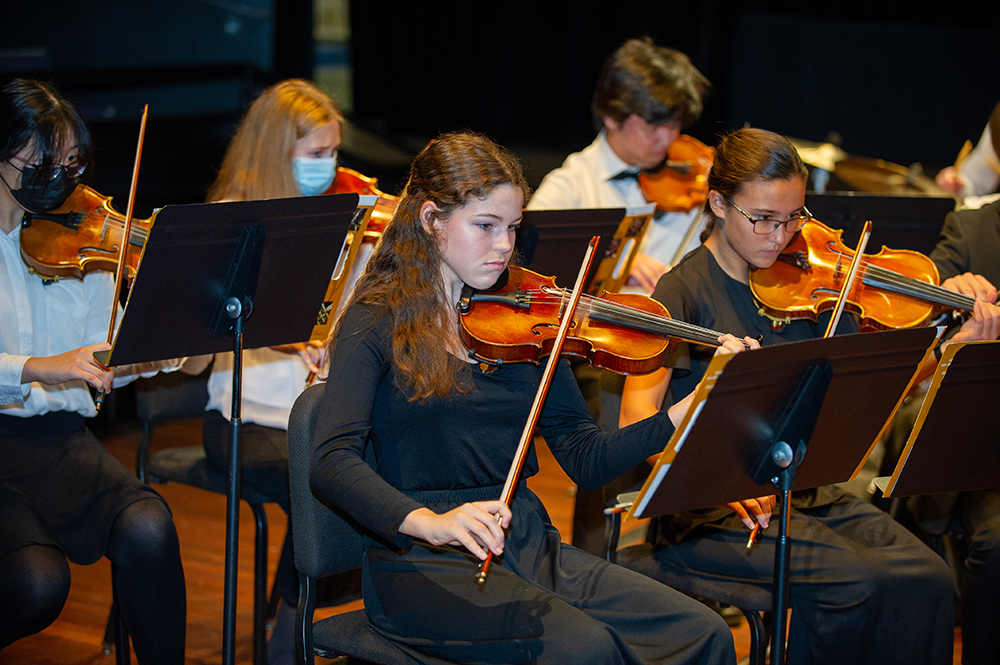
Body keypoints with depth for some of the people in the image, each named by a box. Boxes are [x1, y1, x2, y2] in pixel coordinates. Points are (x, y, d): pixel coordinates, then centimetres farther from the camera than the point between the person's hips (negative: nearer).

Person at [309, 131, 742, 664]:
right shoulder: (378, 325, -3)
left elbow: (586, 462, 7)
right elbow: (331, 464, -17)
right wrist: (428, 522, -34)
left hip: (527, 546, 5)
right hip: (426, 563, -5)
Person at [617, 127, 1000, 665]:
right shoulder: (686, 290, -8)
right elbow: (636, 416, -14)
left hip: (801, 493, 5)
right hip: (708, 513, -5)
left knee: (926, 579, -17)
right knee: (862, 584, -25)